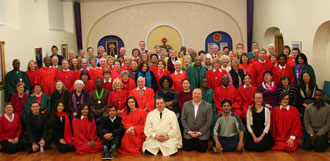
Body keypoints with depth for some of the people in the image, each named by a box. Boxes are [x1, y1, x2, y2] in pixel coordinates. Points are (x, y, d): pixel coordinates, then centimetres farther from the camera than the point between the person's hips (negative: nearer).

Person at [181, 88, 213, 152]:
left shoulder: (208, 106, -4)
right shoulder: (186, 105, 3)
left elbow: (209, 121, -7)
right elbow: (183, 119, 2)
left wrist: (200, 132, -12)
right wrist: (189, 131, -7)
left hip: (202, 133, -1)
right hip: (189, 133, 2)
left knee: (201, 150, -6)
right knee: (187, 149, -2)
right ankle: (193, 143, 29)